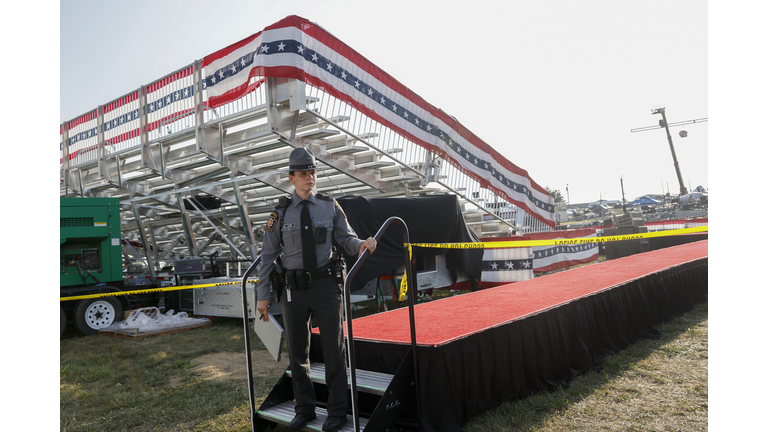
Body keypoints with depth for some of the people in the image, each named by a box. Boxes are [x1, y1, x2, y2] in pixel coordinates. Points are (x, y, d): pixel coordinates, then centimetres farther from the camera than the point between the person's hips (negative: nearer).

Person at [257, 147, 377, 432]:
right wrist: (262, 296, 1)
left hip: (325, 285, -1)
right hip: (293, 290, 1)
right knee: (297, 352, 12)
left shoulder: (329, 206, 2)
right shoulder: (280, 213, 1)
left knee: (333, 349, 4)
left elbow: (346, 239, 7)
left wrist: (362, 244, -17)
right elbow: (268, 256, 3)